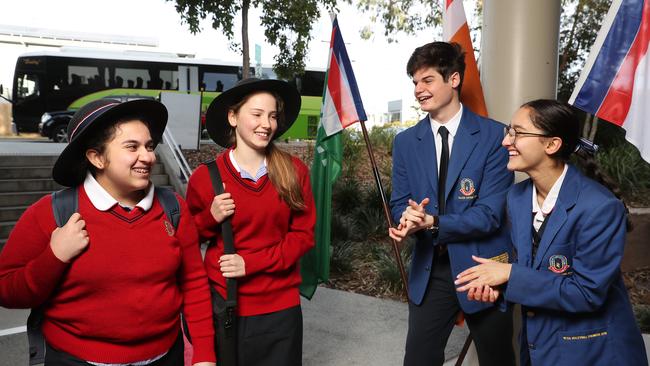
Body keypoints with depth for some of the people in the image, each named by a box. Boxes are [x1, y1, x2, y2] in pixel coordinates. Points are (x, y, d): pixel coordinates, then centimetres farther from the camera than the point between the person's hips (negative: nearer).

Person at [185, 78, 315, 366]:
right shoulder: (205, 177, -7)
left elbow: (304, 235, -2)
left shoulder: (294, 171, -3)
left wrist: (251, 263, -13)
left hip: (281, 307, 1)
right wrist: (211, 218, -15)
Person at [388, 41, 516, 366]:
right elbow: (399, 205, 5)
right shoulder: (405, 142, 3)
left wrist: (432, 222, -27)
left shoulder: (493, 136, -10)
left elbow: (490, 213, -15)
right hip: (429, 270, 3)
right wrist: (410, 216, -19)